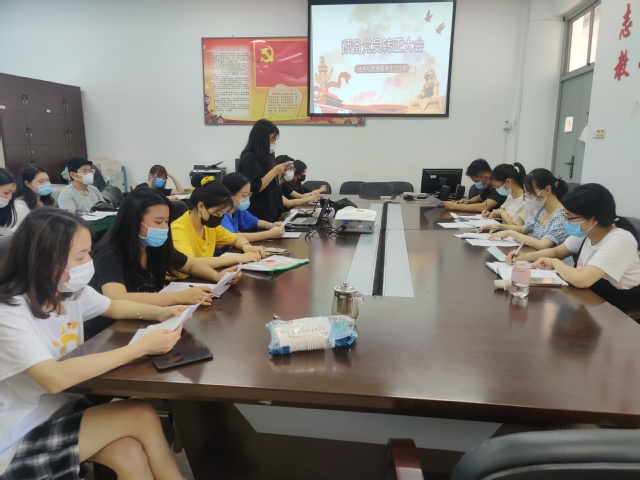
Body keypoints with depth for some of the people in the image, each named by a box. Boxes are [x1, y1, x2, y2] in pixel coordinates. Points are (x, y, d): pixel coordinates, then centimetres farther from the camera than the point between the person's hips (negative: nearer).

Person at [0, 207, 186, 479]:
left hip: (63, 409, 7)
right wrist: (142, 347, -37)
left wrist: (157, 313, -5)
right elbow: (55, 378, -38)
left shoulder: (70, 290, -3)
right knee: (142, 416, -19)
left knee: (131, 455, -17)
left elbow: (113, 307, 16)